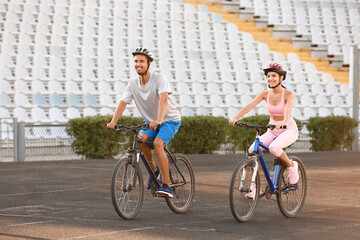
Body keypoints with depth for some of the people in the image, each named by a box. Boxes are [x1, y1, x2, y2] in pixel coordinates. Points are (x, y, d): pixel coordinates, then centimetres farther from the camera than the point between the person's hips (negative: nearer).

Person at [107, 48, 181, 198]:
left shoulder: (159, 79, -21)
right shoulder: (133, 84, -6)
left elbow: (163, 100, -35)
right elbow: (122, 103, -13)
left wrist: (158, 120, -51)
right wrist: (113, 121, -30)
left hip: (170, 120, -5)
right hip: (150, 121, 5)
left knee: (158, 143, -29)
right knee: (141, 139, -25)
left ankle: (166, 185, -26)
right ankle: (153, 169, 0)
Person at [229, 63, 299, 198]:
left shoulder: (288, 94, -14)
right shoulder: (265, 94, -2)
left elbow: (288, 109, -34)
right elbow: (250, 105, -15)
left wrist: (284, 122, -55)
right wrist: (236, 118, -32)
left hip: (289, 130, -5)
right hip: (272, 130, 5)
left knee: (274, 148, -36)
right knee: (252, 151, -19)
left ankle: (291, 166, -5)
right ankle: (255, 187, -9)